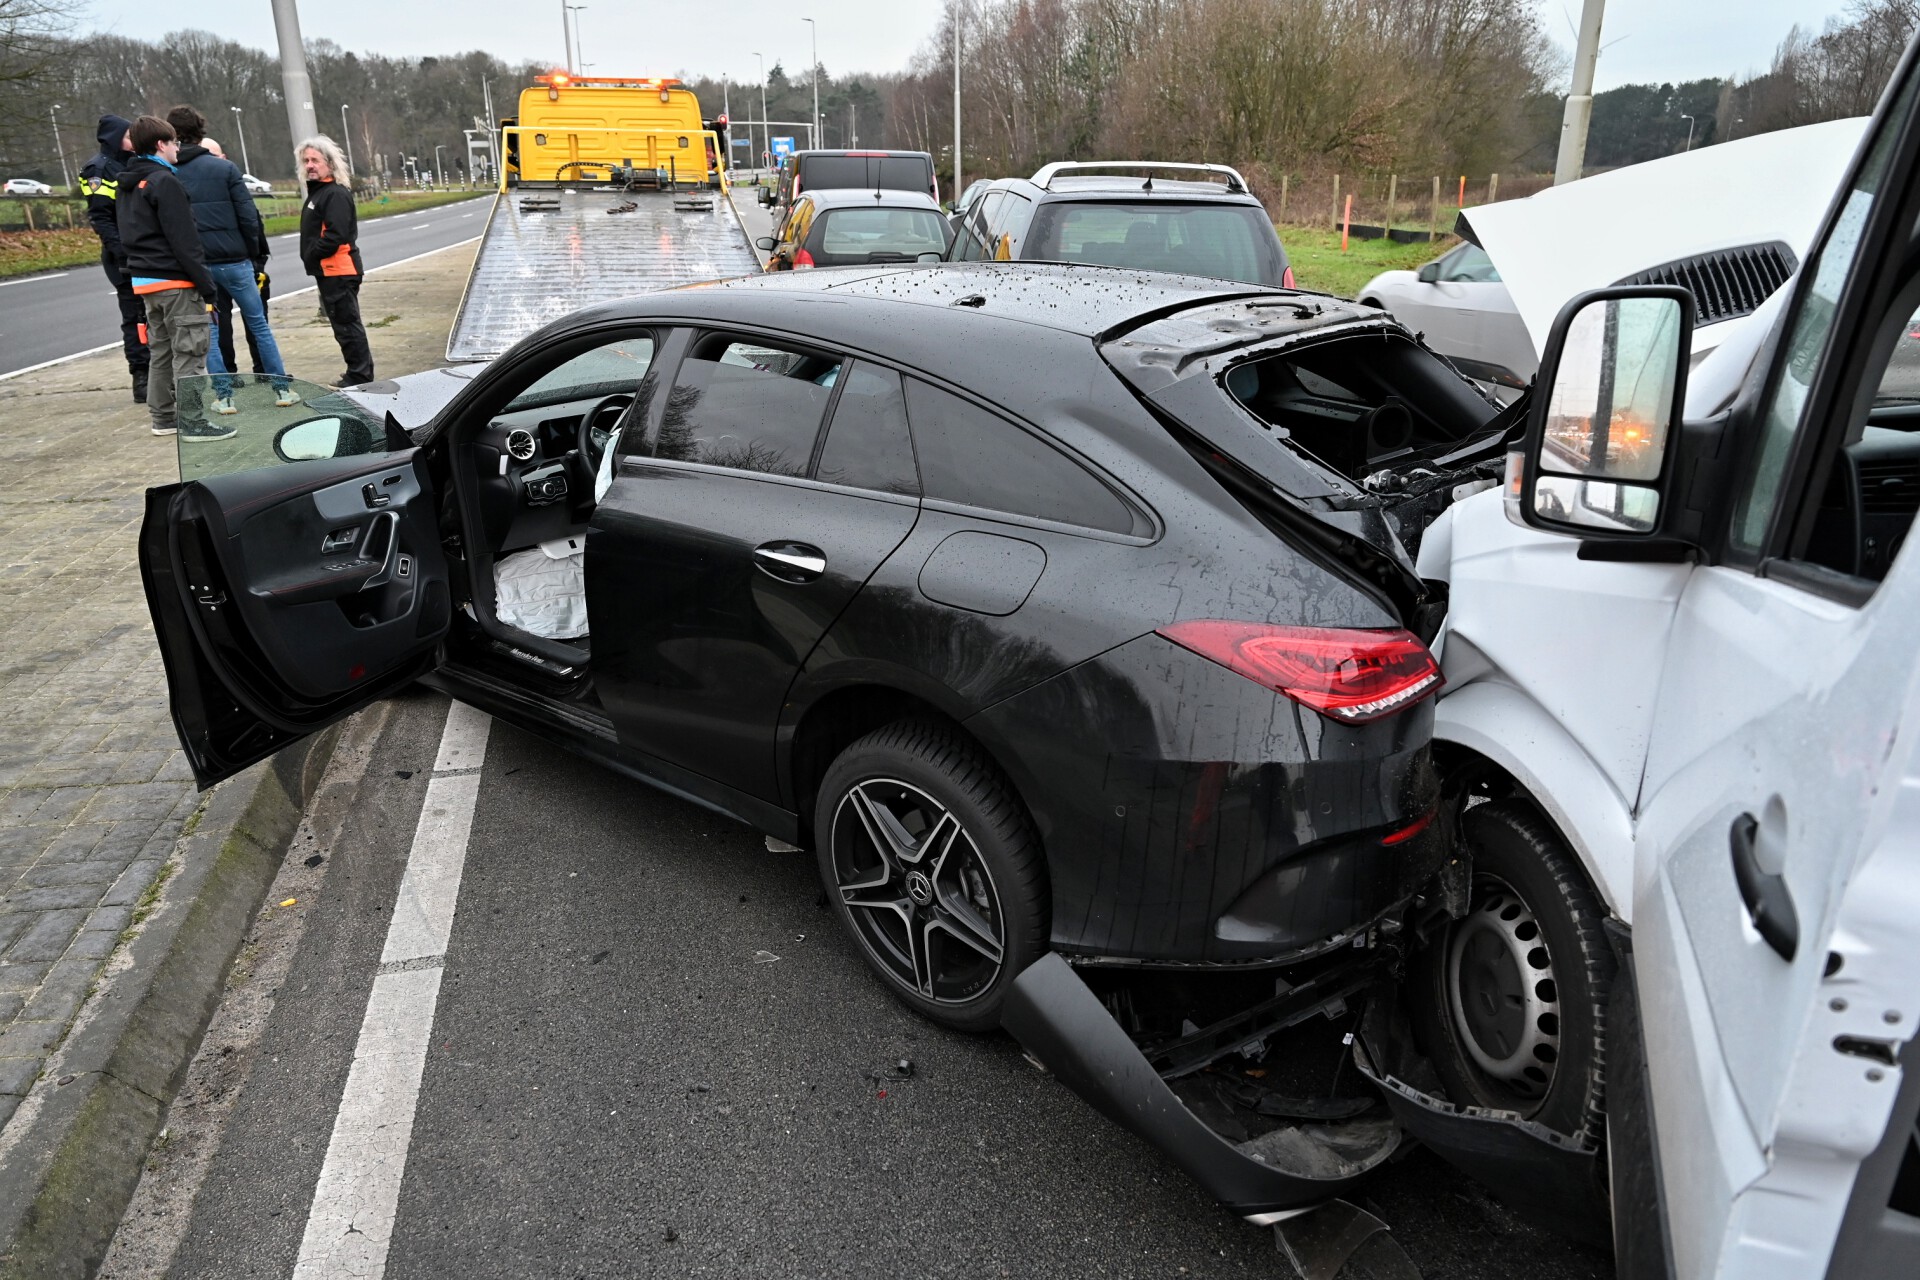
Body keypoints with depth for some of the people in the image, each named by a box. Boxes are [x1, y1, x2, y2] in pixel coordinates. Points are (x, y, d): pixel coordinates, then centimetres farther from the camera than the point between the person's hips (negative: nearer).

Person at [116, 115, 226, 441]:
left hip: (143, 279, 9)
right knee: (189, 352, -6)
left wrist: (139, 268, 22)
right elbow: (183, 240, -18)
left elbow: (129, 235, 19)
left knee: (162, 350, 16)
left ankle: (163, 417, 21)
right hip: (175, 280, -9)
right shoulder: (164, 182, -13)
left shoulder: (127, 185, 16)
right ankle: (192, 421, -6)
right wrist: (206, 284, -17)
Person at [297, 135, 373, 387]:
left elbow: (336, 234, -24)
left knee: (347, 323, -7)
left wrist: (312, 255, -15)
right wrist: (311, 258, 9)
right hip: (329, 271, 11)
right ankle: (357, 375, 21)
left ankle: (359, 376, -3)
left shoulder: (336, 194, -14)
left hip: (339, 270, -11)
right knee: (343, 323, 14)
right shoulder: (317, 192, 20)